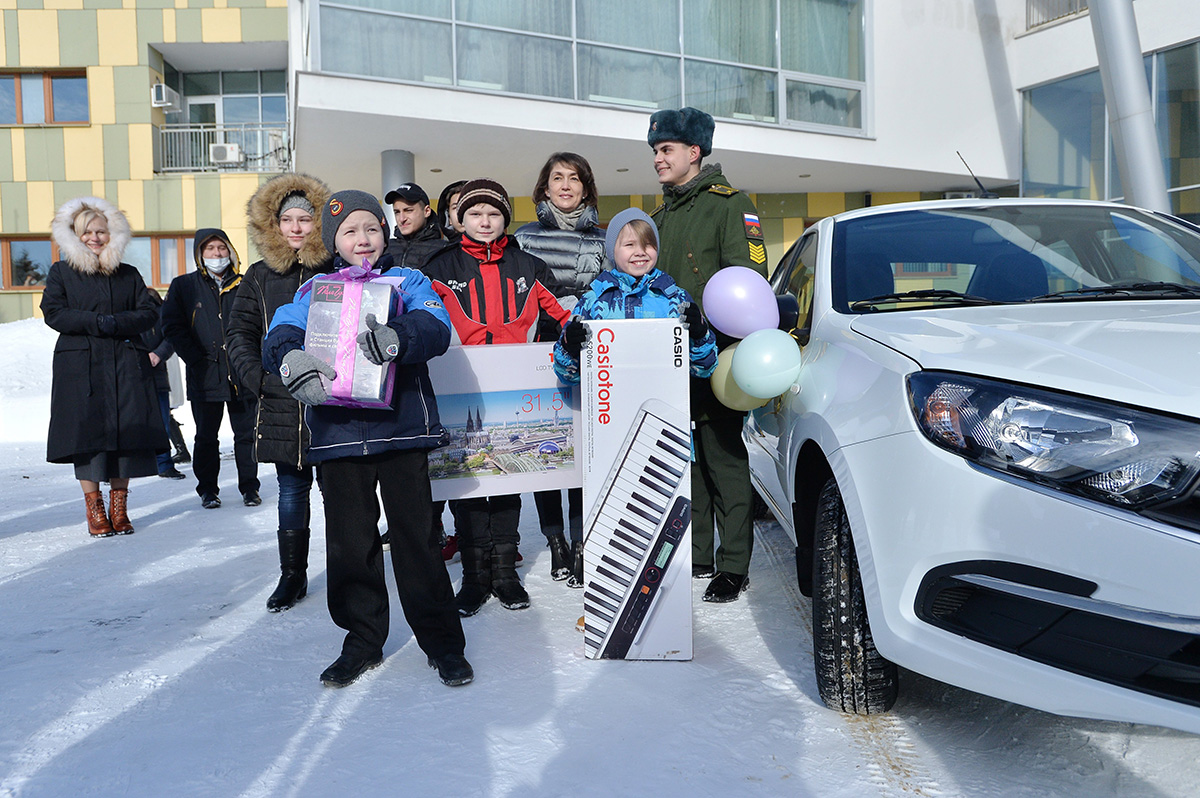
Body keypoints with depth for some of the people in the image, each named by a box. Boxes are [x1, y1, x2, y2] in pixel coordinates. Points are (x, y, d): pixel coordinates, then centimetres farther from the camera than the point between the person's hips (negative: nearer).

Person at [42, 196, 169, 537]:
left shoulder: (129, 275, 14)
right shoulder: (61, 272, 10)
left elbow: (148, 313, 7)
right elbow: (52, 312, -2)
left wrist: (116, 323, -11)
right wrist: (97, 323, -13)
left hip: (126, 364, 2)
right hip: (80, 365, -1)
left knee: (126, 431, -3)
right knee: (86, 432, -5)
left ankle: (119, 508, 7)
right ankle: (94, 508, 5)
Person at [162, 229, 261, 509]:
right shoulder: (184, 286, 6)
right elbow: (173, 326, 1)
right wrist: (197, 359, -8)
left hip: (242, 376, 1)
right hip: (204, 377, -1)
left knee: (246, 434, 5)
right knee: (206, 437, 7)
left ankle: (249, 487, 16)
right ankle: (207, 489, 18)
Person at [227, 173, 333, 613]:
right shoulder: (260, 276, 9)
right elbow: (239, 334, 9)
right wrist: (258, 377, -6)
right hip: (282, 403, 2)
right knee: (291, 490, 9)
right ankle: (292, 575, 20)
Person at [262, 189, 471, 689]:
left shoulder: (408, 281, 8)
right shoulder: (313, 291, 14)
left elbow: (435, 328, -11)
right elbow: (280, 336, -3)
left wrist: (397, 338, -34)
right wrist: (290, 358, -29)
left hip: (401, 427, -2)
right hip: (337, 432, 2)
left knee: (415, 535, 0)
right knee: (350, 541, 8)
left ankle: (442, 641, 13)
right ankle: (363, 640, 25)